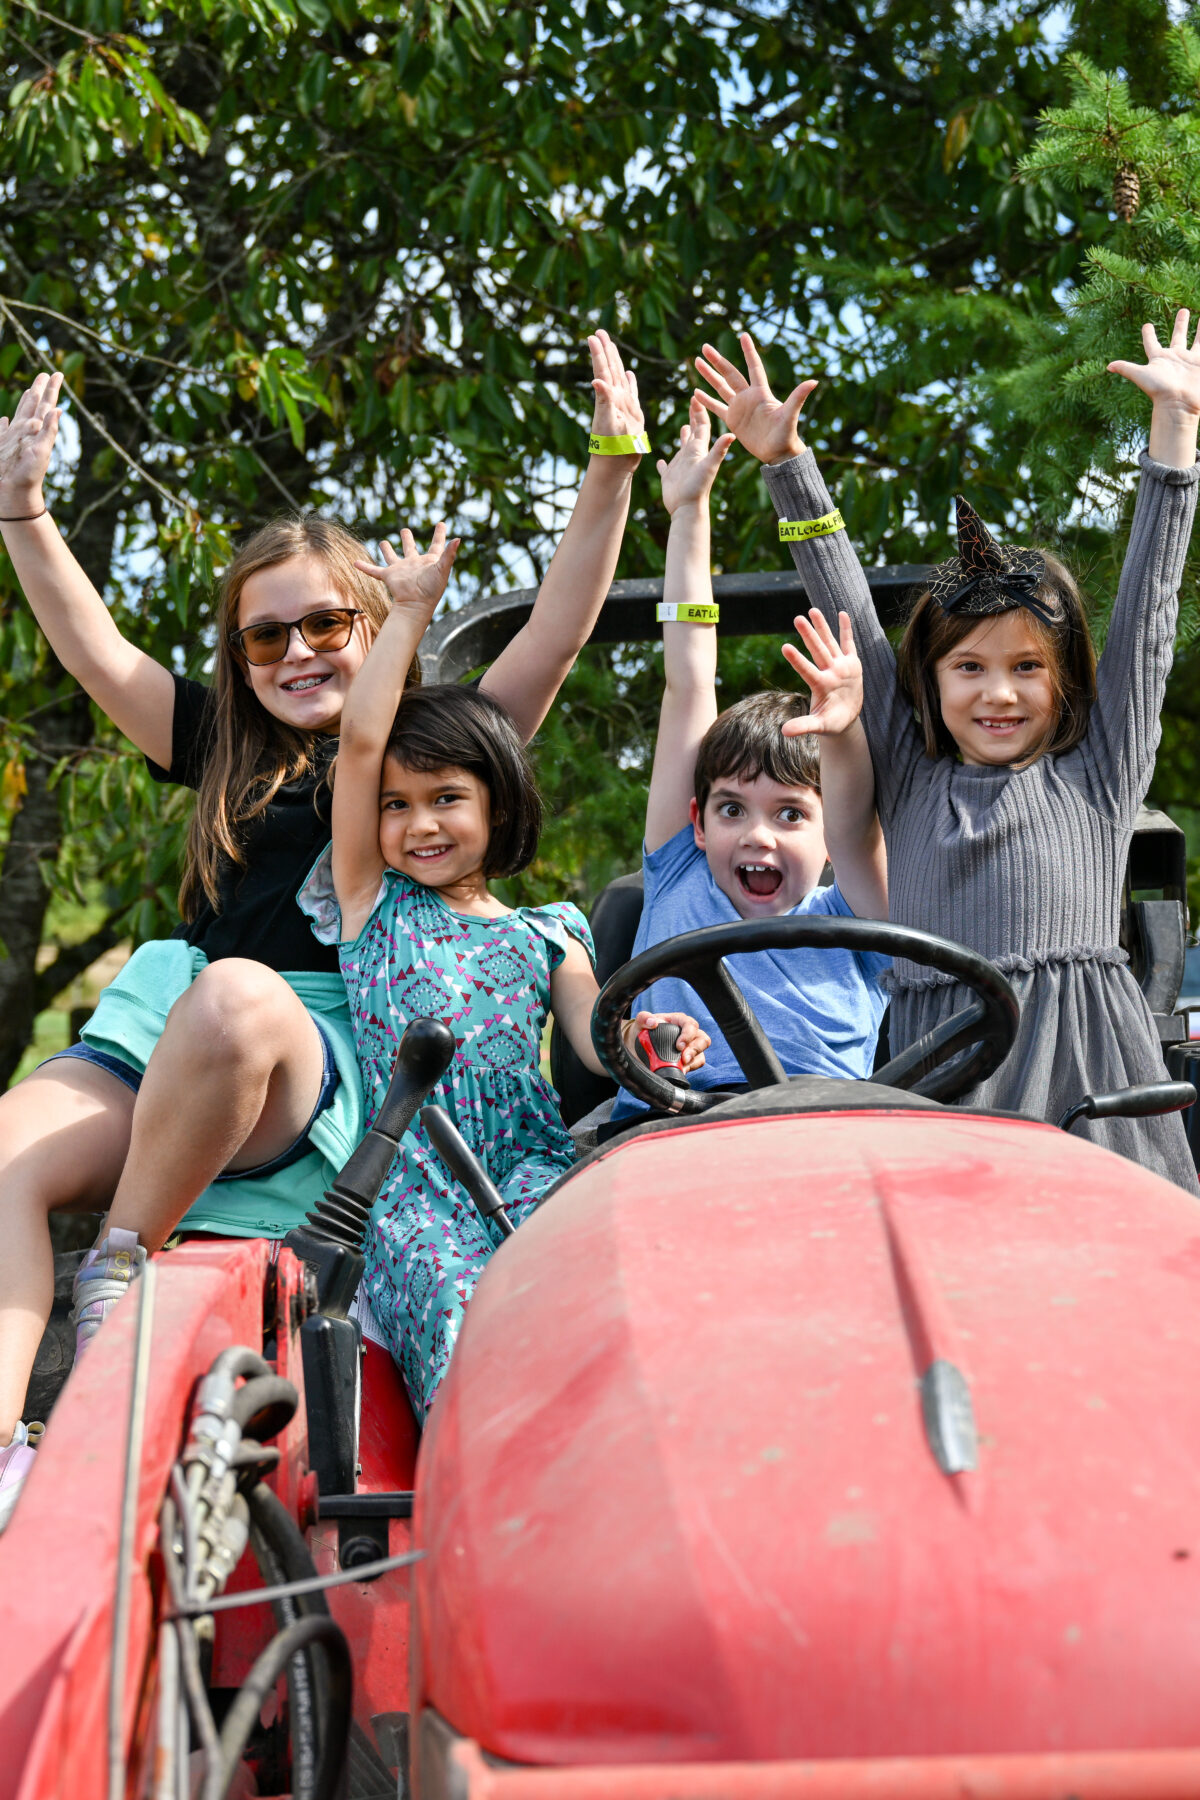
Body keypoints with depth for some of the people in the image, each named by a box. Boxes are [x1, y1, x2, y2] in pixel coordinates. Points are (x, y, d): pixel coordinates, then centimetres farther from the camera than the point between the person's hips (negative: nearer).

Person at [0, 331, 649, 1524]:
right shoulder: (228, 753, 25)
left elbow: (559, 630, 6)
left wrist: (611, 471, -1)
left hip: (325, 1070, -4)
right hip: (163, 1039, 4)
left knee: (235, 999, -41)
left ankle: (119, 1274, -26)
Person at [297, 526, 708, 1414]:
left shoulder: (545, 934, 22)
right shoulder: (371, 901, 19)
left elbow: (590, 1022, 6)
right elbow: (360, 739, 12)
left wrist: (637, 1036, -19)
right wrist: (410, 610, 16)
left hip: (530, 1163, 1)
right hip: (413, 1177, -1)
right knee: (450, 1306, -30)